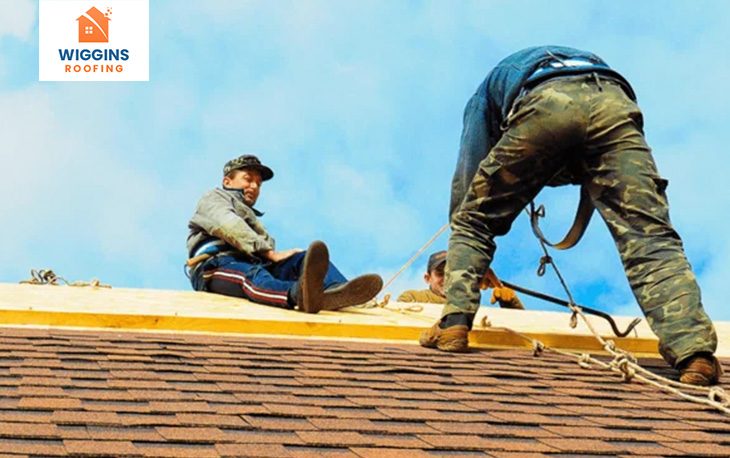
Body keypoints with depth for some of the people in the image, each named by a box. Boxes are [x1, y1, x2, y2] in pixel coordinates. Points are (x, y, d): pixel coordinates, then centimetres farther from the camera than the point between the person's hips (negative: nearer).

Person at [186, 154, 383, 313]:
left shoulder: (253, 218, 43)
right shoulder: (213, 198, 23)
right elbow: (230, 228, -1)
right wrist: (270, 254, -11)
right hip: (217, 265, -6)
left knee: (302, 258, -18)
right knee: (252, 275, -39)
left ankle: (336, 290, -52)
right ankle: (299, 294, -74)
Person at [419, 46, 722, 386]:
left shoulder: (491, 85, 42)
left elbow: (467, 180, 35)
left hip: (543, 105, -2)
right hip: (614, 102, 2)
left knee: (472, 221, 19)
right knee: (650, 238, -7)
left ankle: (453, 324, 7)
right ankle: (694, 350, -25)